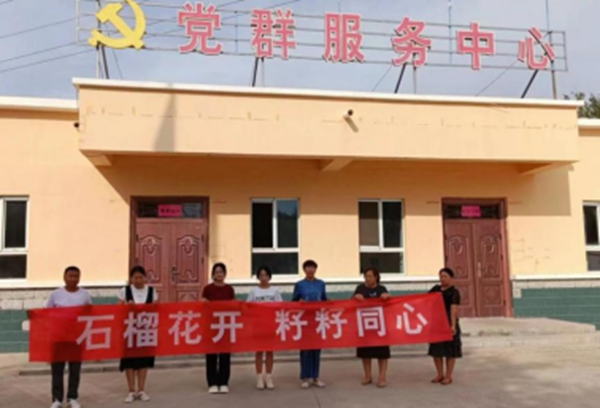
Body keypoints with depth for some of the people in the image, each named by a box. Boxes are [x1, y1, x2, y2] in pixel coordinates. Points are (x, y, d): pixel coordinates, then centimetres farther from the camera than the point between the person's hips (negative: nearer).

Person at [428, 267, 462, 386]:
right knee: (436, 349, 11)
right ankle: (440, 374, 24)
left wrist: (453, 325, -26)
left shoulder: (454, 292, -8)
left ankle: (448, 376, 12)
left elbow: (454, 309, -18)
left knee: (450, 350, 3)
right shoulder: (436, 289, 9)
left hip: (448, 323, -6)